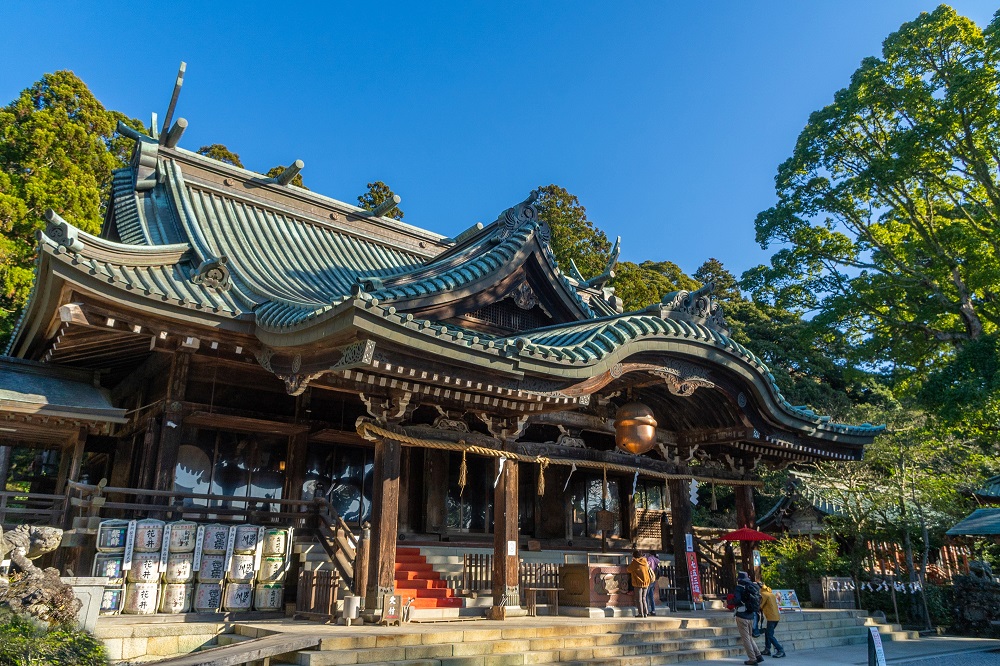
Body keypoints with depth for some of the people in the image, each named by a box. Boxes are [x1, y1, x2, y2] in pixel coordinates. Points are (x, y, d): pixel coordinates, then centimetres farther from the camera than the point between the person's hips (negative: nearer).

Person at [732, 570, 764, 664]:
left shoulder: (739, 587, -12)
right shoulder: (753, 587, 7)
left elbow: (736, 600, -22)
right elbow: (758, 601, 10)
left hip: (742, 616, -7)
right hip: (751, 616, 7)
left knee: (745, 638, 1)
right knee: (749, 637, 20)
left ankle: (752, 659, 2)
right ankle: (758, 655, 13)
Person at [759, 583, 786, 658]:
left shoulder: (763, 594, -8)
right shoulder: (771, 594, 17)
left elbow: (760, 606, -7)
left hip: (771, 618, -9)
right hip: (777, 616, 9)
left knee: (770, 635, -6)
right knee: (767, 633, 17)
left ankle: (780, 650, -12)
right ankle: (767, 650, 17)